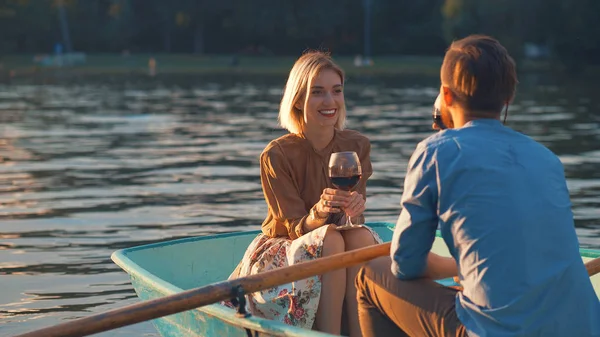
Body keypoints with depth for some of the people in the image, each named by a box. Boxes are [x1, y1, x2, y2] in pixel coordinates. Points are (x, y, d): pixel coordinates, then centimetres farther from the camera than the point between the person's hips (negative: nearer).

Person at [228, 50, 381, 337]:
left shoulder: (357, 146, -4)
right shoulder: (277, 155, -15)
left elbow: (355, 220, -7)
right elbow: (297, 228, -14)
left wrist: (354, 211, -32)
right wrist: (319, 213, -37)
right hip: (282, 253, -3)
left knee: (361, 236, -30)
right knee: (330, 240, -34)